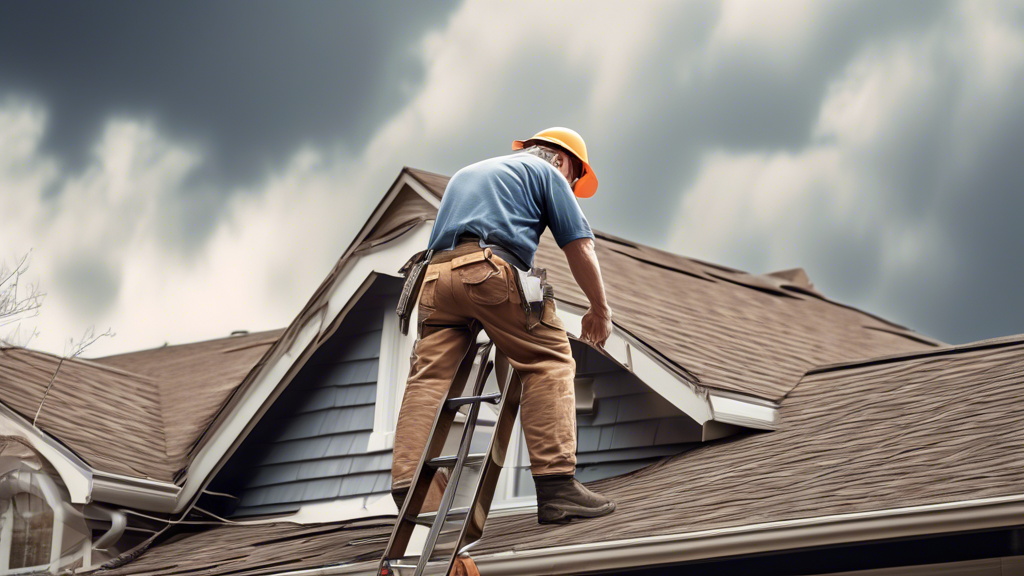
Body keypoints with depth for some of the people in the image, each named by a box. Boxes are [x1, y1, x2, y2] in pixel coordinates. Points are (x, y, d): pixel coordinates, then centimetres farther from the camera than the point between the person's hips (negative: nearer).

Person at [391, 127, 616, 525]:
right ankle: (556, 485, -13)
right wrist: (599, 309, 20)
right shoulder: (547, 173, 19)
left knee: (428, 376, 2)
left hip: (436, 275, 6)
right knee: (549, 362, -2)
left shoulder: (466, 174, 40)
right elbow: (579, 246, 10)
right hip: (492, 269, -6)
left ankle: (408, 488, -11)